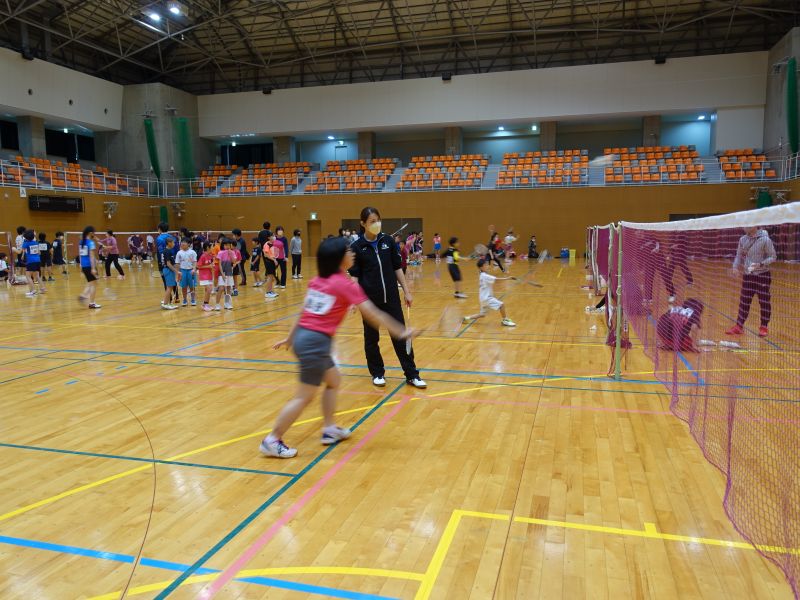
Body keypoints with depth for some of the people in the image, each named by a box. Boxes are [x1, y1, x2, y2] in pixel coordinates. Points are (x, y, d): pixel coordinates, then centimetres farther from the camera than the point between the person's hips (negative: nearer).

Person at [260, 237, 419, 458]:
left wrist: (290, 338, 25)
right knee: (304, 397, 1)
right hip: (316, 342, -8)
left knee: (333, 381, 22)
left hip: (303, 337, 8)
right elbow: (373, 315, -8)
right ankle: (272, 441, 9)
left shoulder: (317, 281, 11)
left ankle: (329, 429, 28)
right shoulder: (345, 285, -9)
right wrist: (401, 332, -1)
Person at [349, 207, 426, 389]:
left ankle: (412, 375, 12)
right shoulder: (357, 246, -5)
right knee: (371, 338, 9)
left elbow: (397, 268, 7)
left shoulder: (388, 241, 2)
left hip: (391, 297, 2)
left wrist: (407, 291, 4)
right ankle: (377, 373, 26)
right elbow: (354, 276, -4)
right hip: (370, 299, -2)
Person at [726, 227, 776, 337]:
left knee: (764, 302, 4)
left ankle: (764, 327, 17)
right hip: (747, 275, 4)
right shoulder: (743, 239, 1)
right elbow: (739, 255, 11)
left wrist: (761, 264, -24)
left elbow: (773, 257, -9)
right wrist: (736, 266, -4)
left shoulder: (765, 239, -14)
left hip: (763, 275, -4)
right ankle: (739, 326, 15)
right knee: (744, 302, 8)